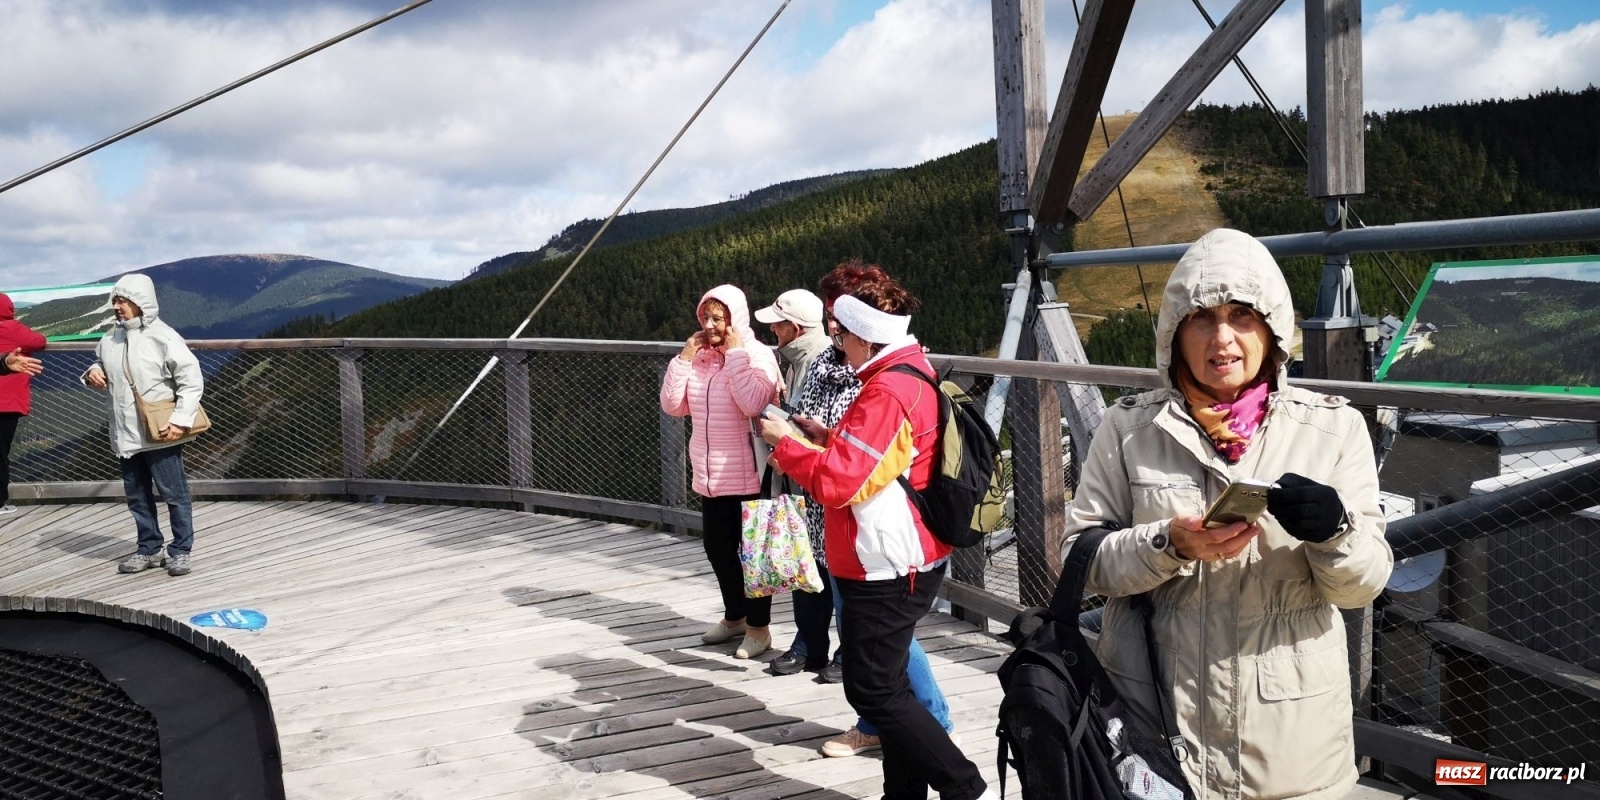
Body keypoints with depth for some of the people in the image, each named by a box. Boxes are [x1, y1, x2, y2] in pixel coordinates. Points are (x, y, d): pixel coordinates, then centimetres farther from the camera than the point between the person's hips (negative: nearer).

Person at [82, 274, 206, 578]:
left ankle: (180, 551, 11)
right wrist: (92, 373, 1)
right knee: (137, 496, 15)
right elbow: (100, 362, 26)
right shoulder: (110, 338, 7)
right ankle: (148, 549, 26)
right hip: (125, 434, 7)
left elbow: (192, 380, -14)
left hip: (160, 435, -7)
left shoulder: (163, 337, -13)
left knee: (174, 494, 1)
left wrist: (181, 420, -20)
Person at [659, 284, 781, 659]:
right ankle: (734, 616, 37)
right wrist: (684, 358, -6)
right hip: (710, 475, 7)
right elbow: (672, 405, 3)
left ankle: (758, 627, 18)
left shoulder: (757, 354, -11)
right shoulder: (699, 355, 6)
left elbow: (753, 404, -26)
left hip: (748, 475, -7)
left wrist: (735, 354, -20)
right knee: (717, 547, 18)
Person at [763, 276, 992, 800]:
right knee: (885, 683, 16)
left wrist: (785, 442, -9)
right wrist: (828, 438, 10)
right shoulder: (914, 375, 11)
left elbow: (835, 482, -24)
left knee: (873, 691, -2)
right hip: (905, 560, 10)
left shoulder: (886, 391, -21)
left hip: (887, 567, -10)